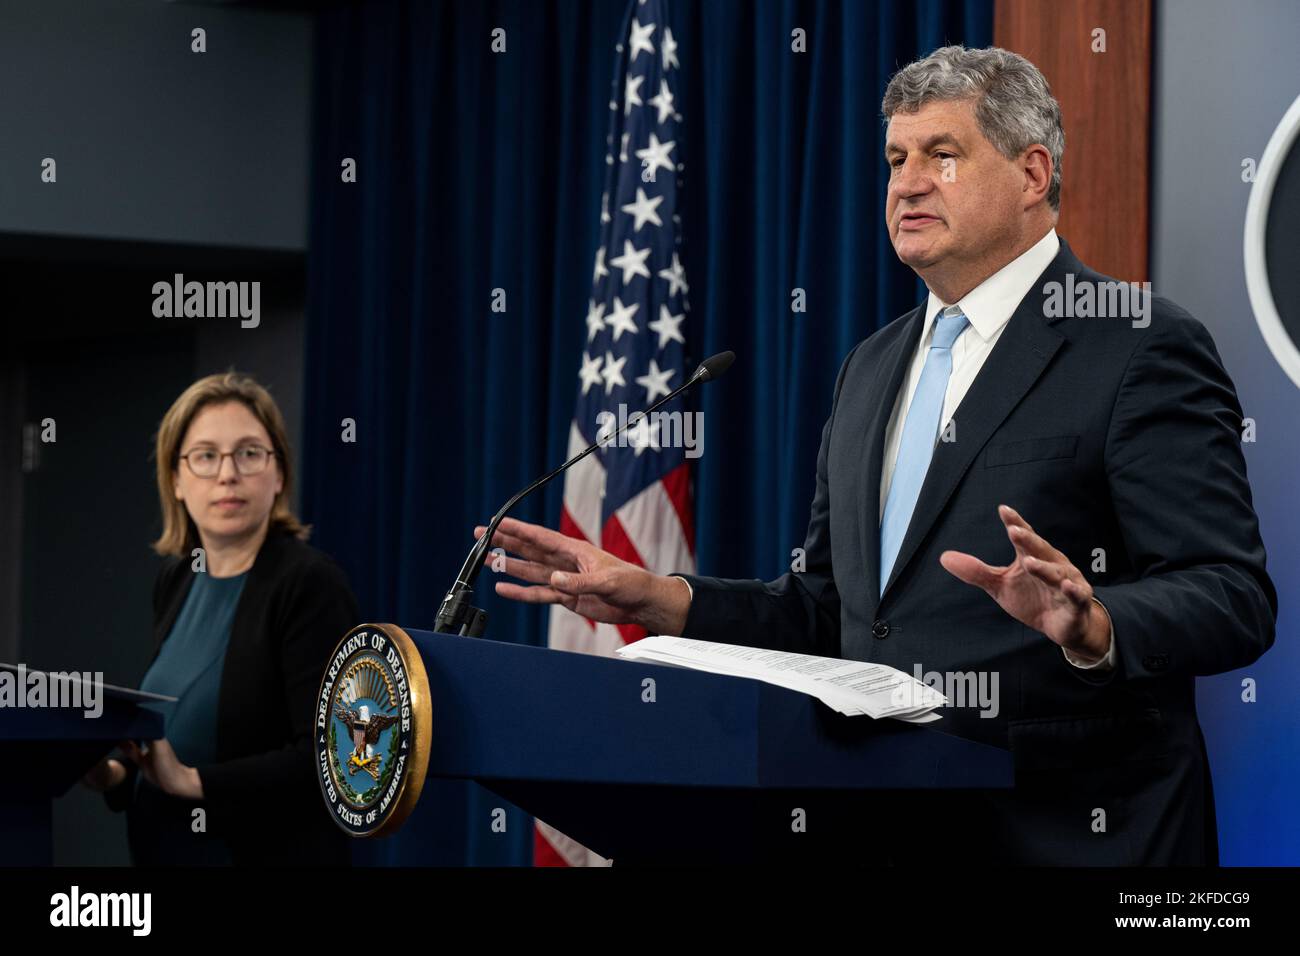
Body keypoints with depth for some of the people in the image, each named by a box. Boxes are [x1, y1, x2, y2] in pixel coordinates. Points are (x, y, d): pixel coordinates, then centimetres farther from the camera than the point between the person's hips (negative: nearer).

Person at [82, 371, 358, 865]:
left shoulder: (309, 584, -16)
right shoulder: (176, 578, 5)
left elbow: (331, 757, -23)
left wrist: (192, 781, -23)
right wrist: (117, 771, -2)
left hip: (268, 852, -7)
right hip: (161, 848, 7)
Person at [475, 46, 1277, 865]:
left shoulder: (1145, 351, -9)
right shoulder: (873, 368, 15)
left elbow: (1234, 600, -16)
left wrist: (1090, 628, -34)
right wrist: (656, 599, 5)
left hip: (1062, 834, -7)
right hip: (883, 826, 7)